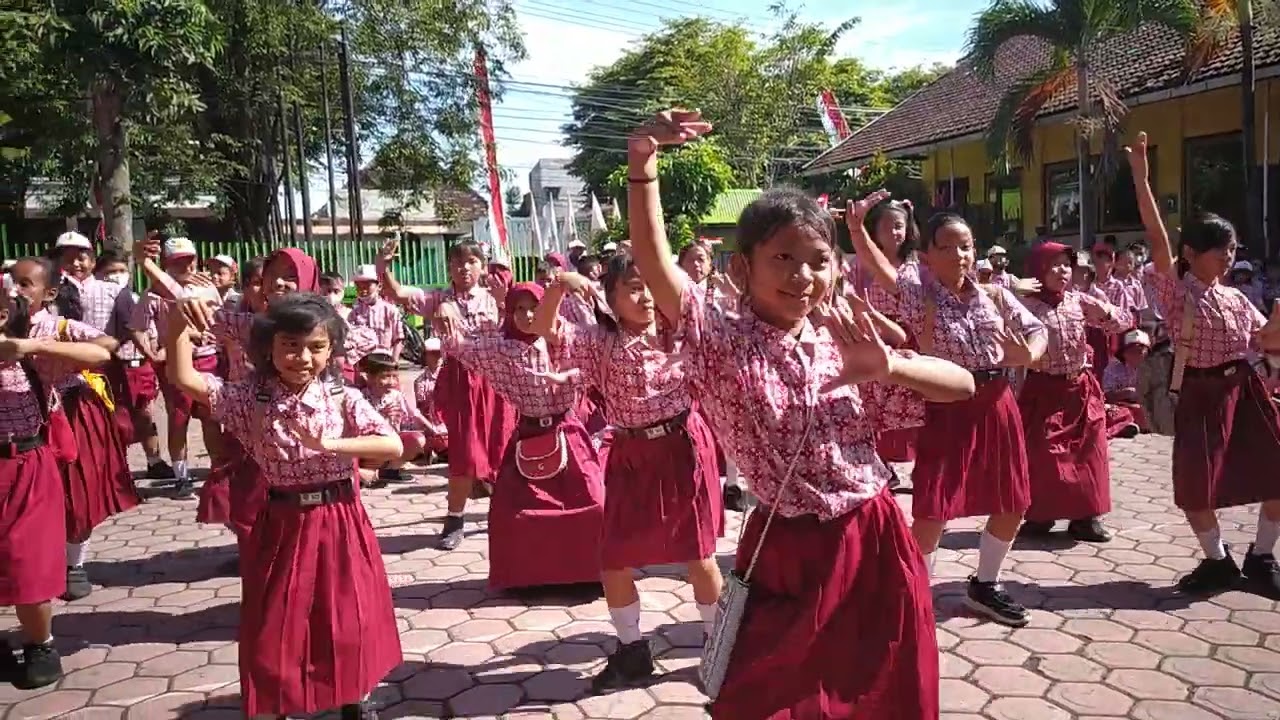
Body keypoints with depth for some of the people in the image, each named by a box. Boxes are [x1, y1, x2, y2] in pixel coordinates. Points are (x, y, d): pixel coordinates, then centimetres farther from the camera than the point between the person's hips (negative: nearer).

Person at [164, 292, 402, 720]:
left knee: (349, 619, 12)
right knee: (279, 627, 11)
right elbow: (183, 378, -15)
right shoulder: (250, 399, -6)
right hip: (281, 526, 1)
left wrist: (331, 445, -25)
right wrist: (179, 315, -25)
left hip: (339, 523, 0)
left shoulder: (343, 398, -8)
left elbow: (394, 446, -15)